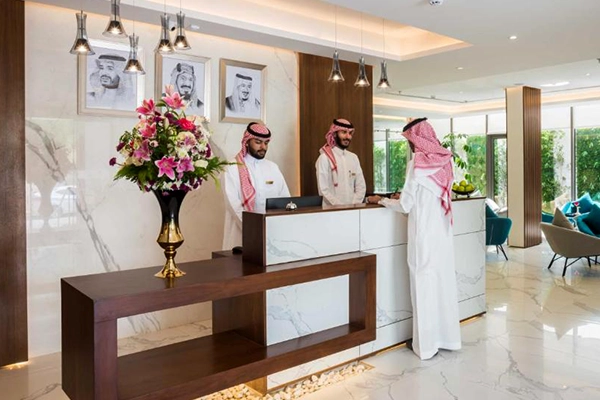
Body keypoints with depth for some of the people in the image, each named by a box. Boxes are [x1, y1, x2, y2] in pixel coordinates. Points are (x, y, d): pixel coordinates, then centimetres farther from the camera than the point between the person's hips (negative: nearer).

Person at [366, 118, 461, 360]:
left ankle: (426, 343, 12)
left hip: (424, 233, -6)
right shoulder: (444, 161, 5)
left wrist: (380, 200, 4)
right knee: (444, 280, 14)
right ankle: (447, 336, 26)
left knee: (424, 284, 3)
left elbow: (405, 206, -11)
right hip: (443, 231, 6)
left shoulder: (416, 164, -13)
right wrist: (406, 195, 24)